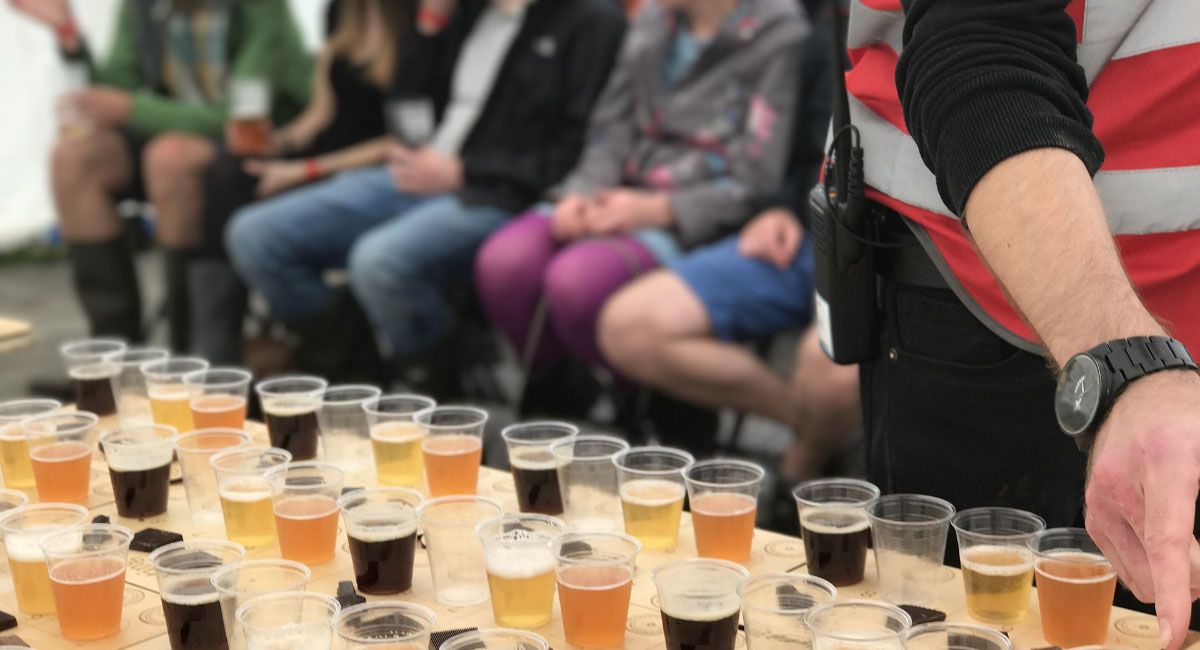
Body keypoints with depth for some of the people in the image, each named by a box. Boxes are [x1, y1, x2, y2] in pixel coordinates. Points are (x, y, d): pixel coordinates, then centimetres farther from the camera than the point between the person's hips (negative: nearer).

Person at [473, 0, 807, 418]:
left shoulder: (779, 35, -7)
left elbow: (759, 183, -11)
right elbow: (614, 131, 14)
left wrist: (658, 209, -20)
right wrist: (582, 194, -6)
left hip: (698, 222, -6)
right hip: (623, 196, 6)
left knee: (579, 278, -32)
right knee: (503, 262, -20)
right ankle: (554, 392, 3)